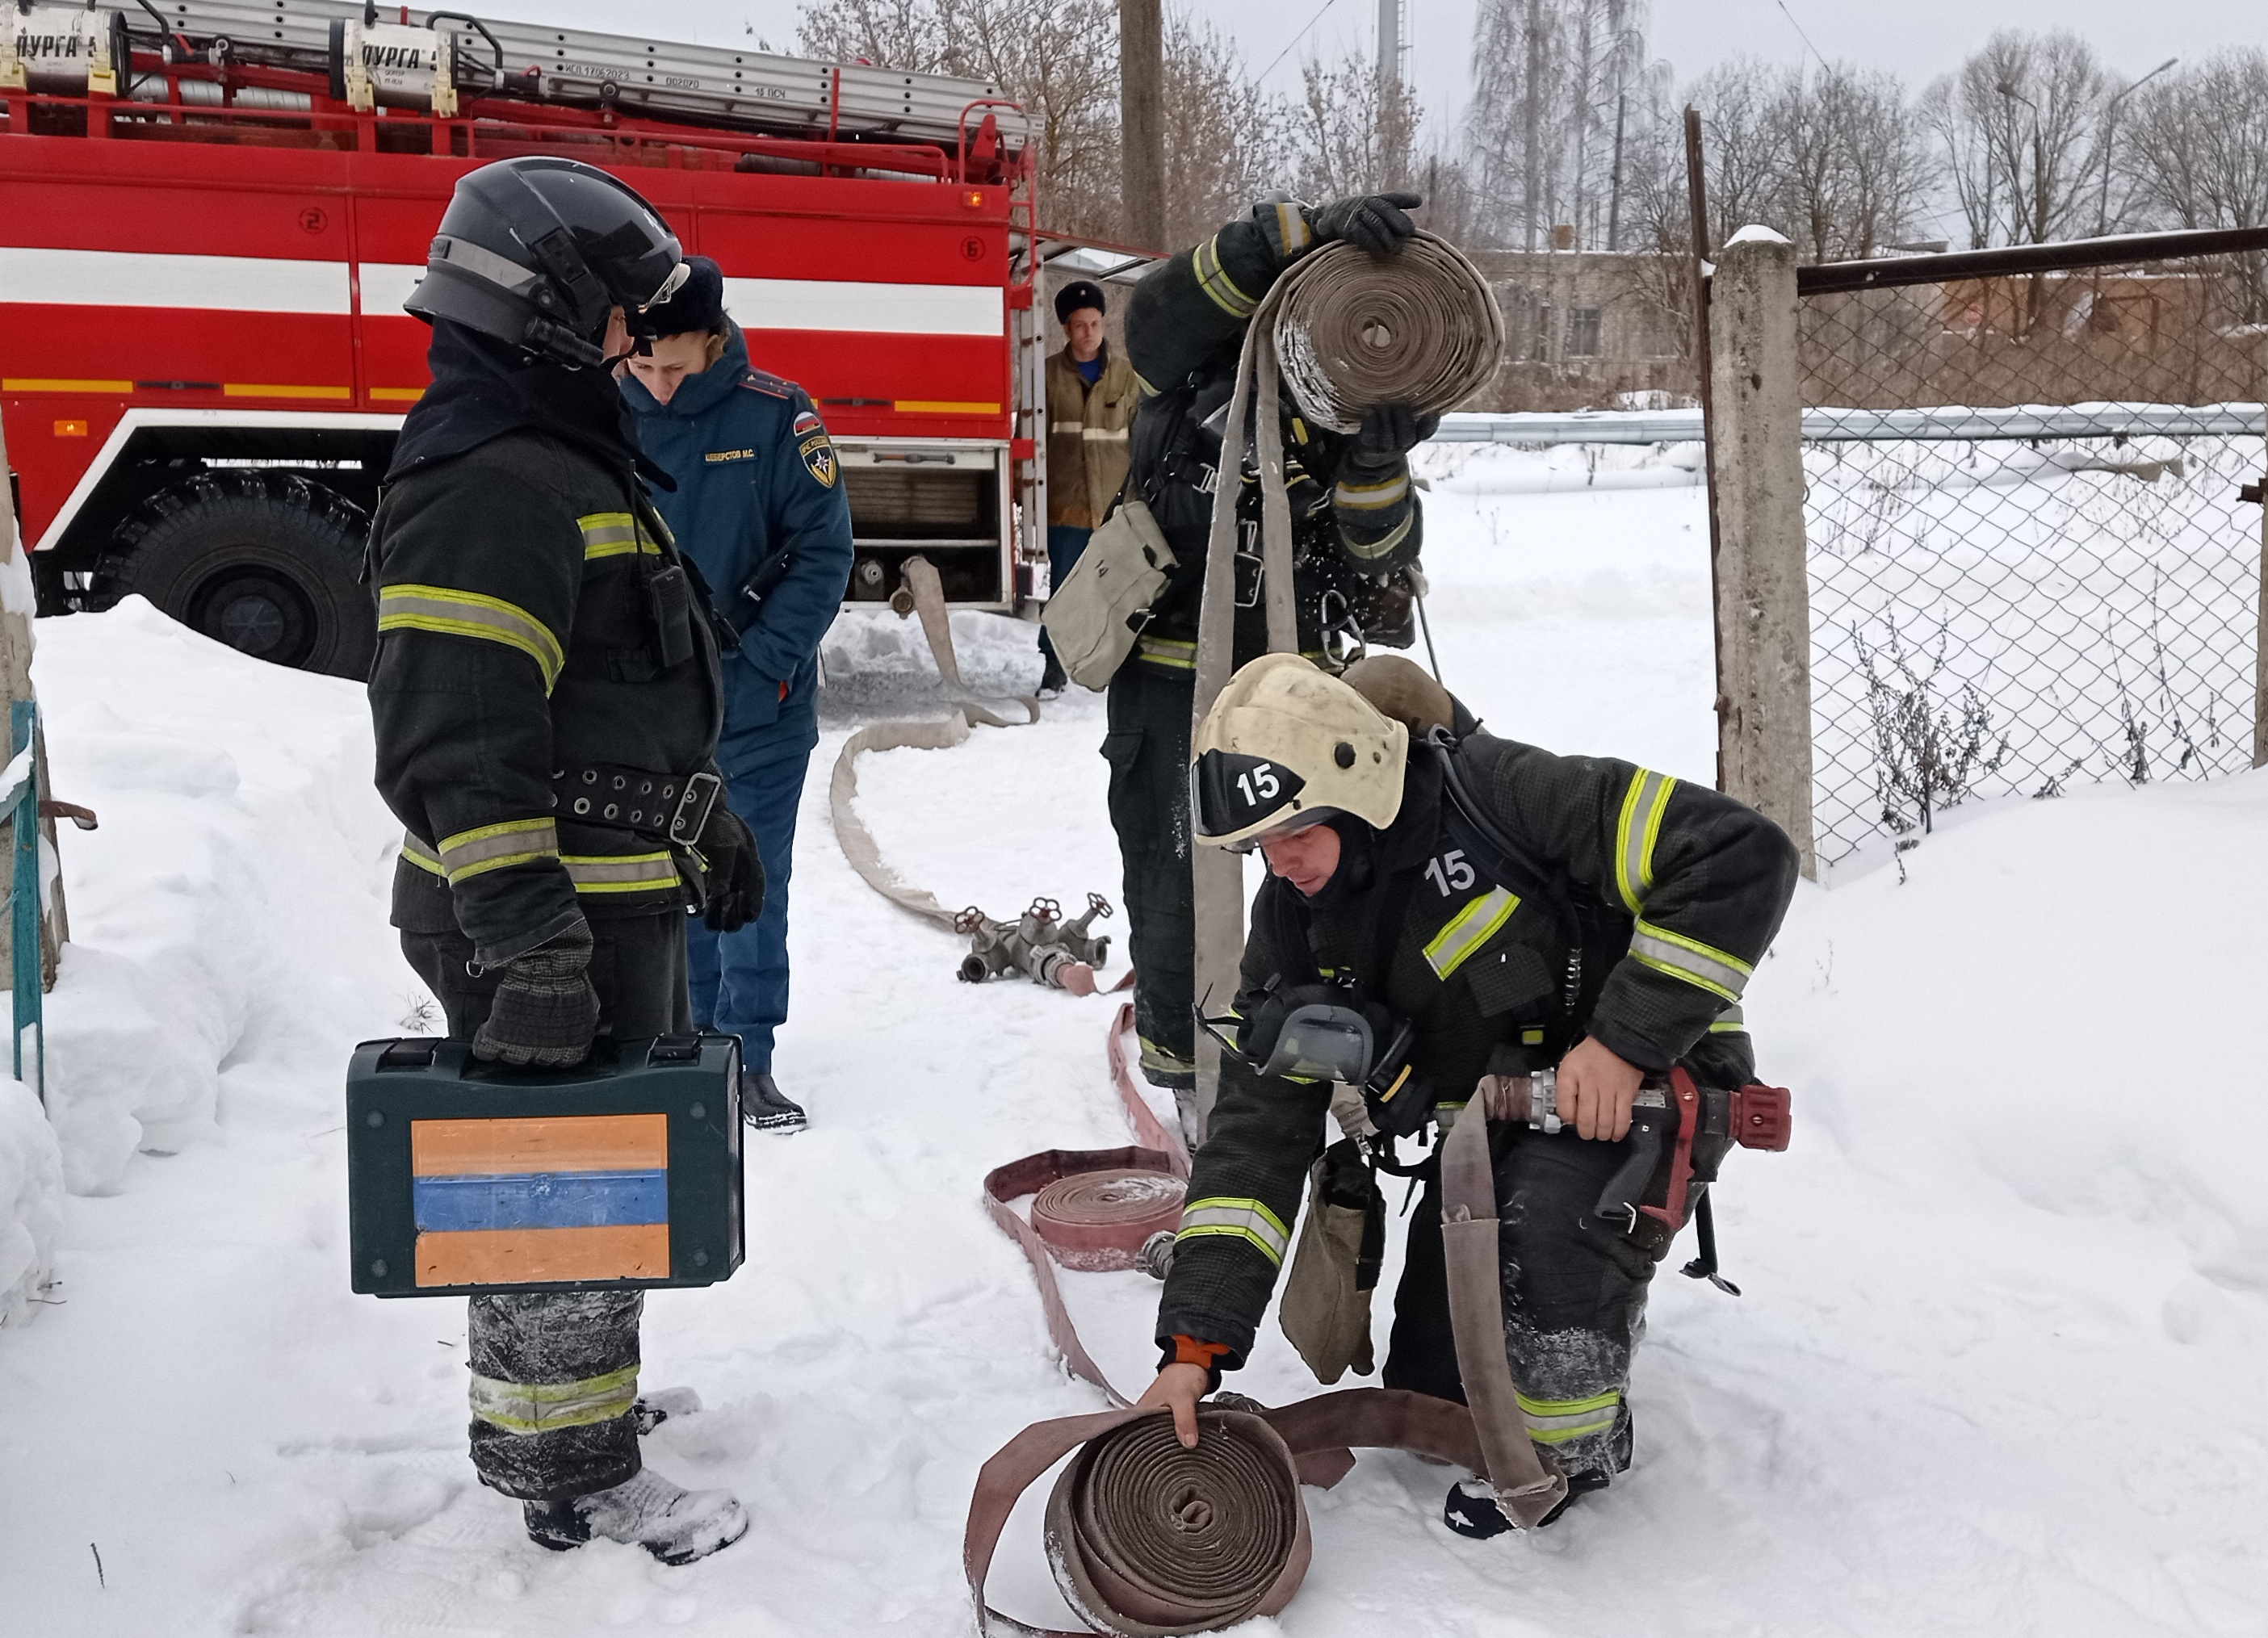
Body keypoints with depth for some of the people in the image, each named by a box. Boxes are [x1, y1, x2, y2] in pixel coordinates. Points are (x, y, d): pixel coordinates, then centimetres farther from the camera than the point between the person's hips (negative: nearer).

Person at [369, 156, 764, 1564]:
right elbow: (457, 748, -27)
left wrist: (705, 828, 27)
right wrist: (529, 947, -29)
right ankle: (576, 1478, 16)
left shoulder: (570, 462, 16)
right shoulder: (489, 486, -20)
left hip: (615, 906, 11)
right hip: (548, 921, -11)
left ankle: (552, 1404, 40)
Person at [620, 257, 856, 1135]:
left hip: (759, 708, -2)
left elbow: (824, 552, -8)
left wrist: (759, 669, -15)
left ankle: (747, 1056, 13)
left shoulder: (777, 417, -8)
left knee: (751, 881, 2)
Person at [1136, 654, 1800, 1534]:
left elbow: (1744, 855, -30)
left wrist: (1626, 1037, -30)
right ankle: (1598, 1299, 34)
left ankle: (1575, 1448, -5)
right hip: (1493, 1115, 6)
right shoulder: (1293, 918, -9)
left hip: (1646, 1077, -6)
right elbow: (1258, 1129, -11)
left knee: (1543, 1214, -35)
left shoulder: (1499, 796, -29)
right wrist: (1194, 1343, -19)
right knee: (1430, 1393, 3)